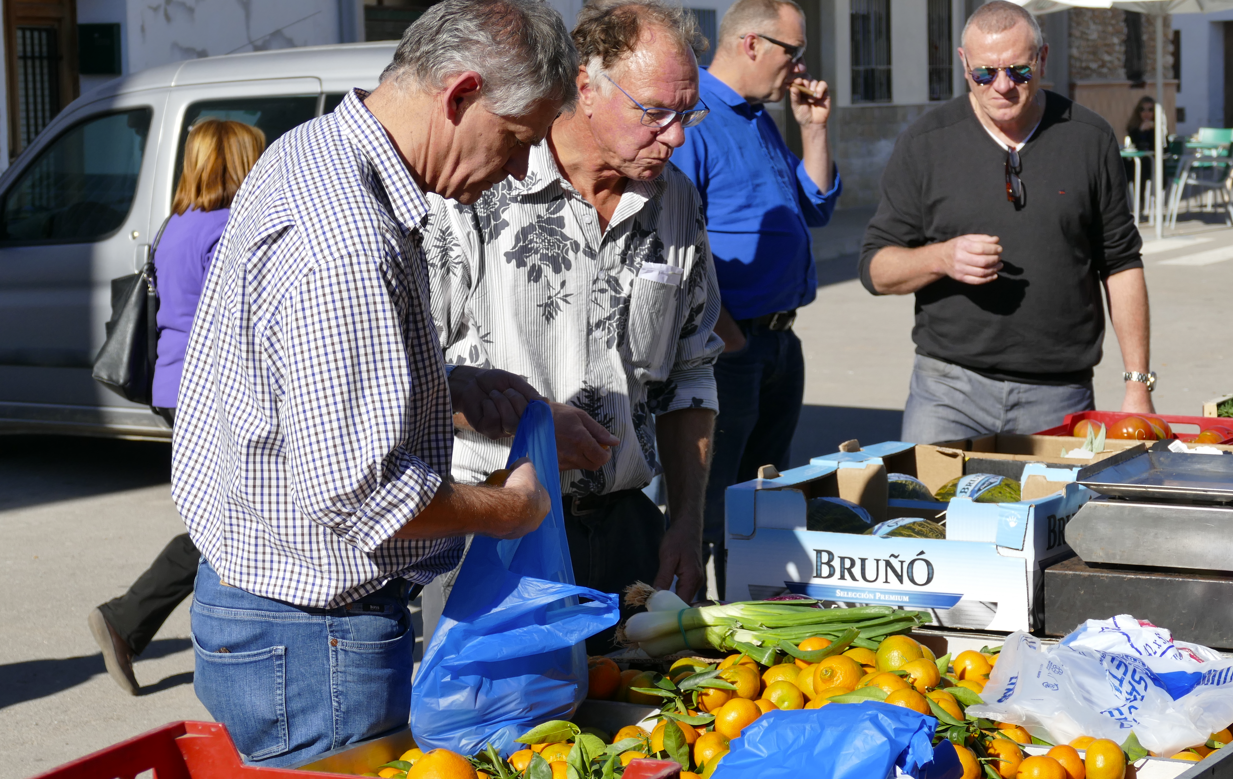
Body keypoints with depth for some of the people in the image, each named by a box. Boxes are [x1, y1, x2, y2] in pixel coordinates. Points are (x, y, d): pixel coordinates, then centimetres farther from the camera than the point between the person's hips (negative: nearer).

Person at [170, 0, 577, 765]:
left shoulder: (314, 153, 7)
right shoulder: (348, 245, -28)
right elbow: (353, 491, -28)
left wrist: (453, 389, 12)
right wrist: (507, 510, -13)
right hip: (311, 640, -10)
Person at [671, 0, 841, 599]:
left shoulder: (762, 121, 17)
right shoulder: (691, 118, -14)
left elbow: (816, 208, 23)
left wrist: (814, 128, 11)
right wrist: (726, 335, -21)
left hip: (778, 342, 10)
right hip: (723, 345, -10)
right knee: (706, 503, -5)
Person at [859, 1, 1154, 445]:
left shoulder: (1089, 139, 5)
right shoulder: (925, 143, 2)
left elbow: (1121, 263, 9)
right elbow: (876, 268, 4)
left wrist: (1138, 384, 4)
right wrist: (942, 258, -17)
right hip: (949, 391, 0)